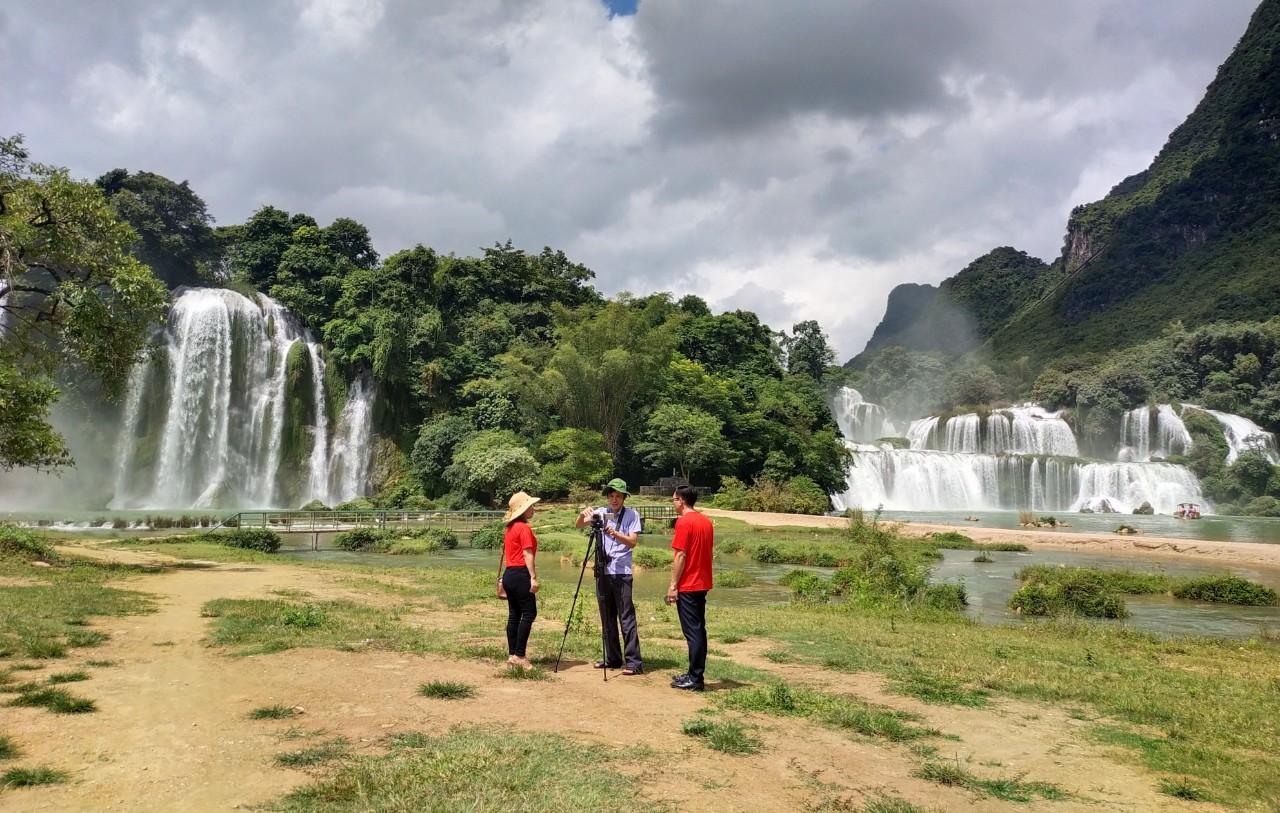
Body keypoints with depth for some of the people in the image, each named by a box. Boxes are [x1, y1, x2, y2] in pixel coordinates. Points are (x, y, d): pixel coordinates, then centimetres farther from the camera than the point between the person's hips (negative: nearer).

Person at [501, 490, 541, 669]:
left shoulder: (510, 528, 15)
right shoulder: (524, 528, -11)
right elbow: (527, 554, -17)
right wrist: (533, 577, -20)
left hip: (509, 574, 9)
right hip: (520, 575, -9)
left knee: (514, 615, 10)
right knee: (529, 613, -6)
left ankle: (512, 654, 12)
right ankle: (519, 655, -8)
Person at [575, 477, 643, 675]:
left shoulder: (631, 514, -2)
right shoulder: (601, 513, 8)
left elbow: (632, 542, -10)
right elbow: (578, 525, 2)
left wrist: (615, 533, -25)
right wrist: (583, 514, -18)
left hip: (621, 572, -5)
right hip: (602, 571, 5)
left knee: (626, 617, -8)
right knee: (607, 617, 10)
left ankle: (633, 662, -8)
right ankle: (612, 658, 19)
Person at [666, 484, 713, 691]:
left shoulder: (684, 521, -14)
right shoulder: (706, 521, 11)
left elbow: (681, 555, -17)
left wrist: (673, 585, -14)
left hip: (687, 586, -9)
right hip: (702, 584, 9)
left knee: (692, 632, -5)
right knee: (699, 630, 12)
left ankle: (695, 679, -2)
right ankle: (695, 674, 19)